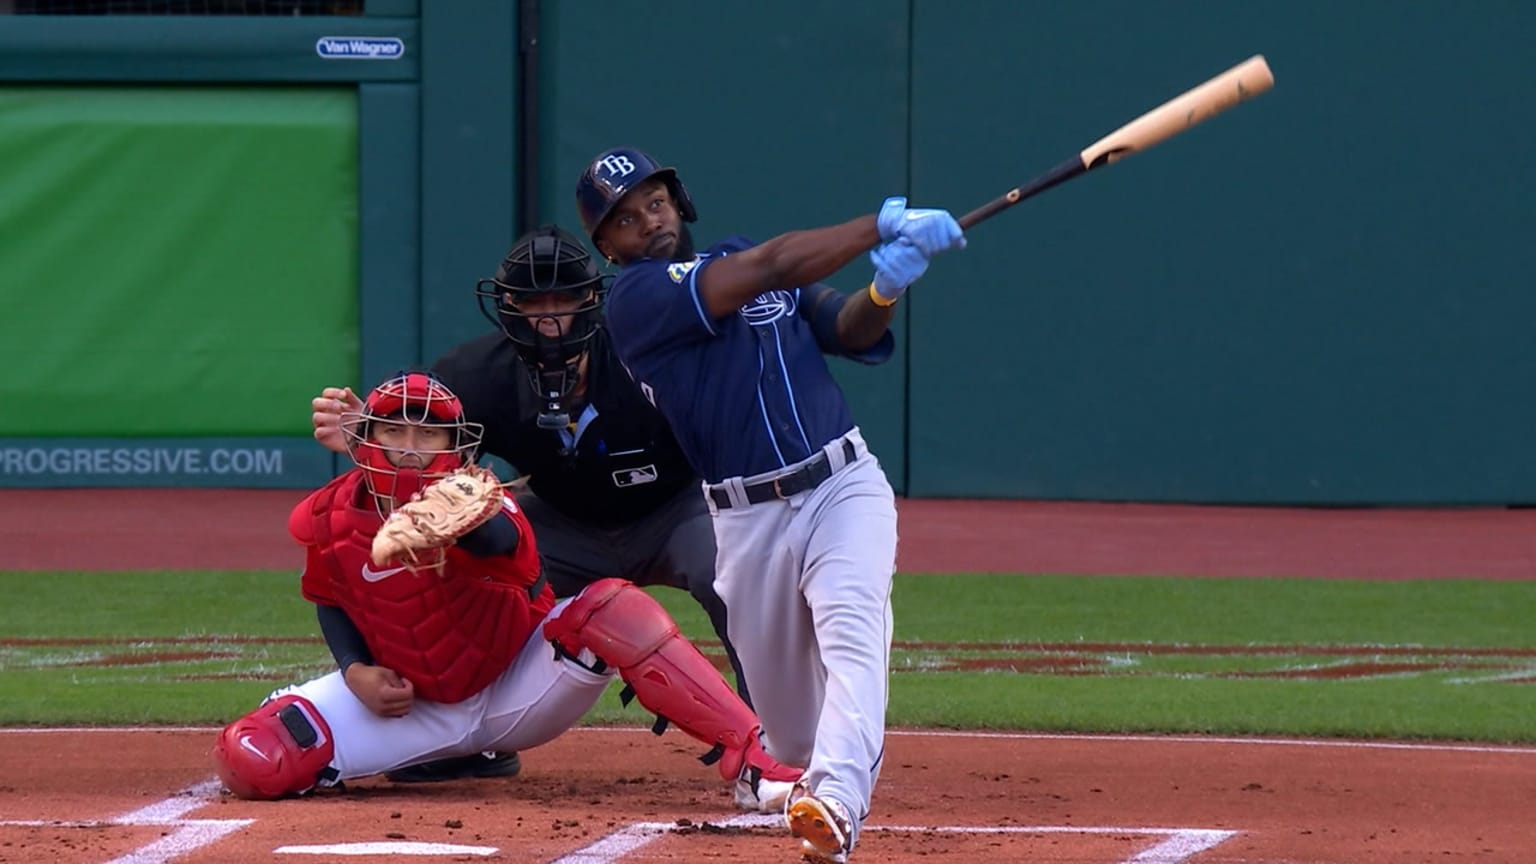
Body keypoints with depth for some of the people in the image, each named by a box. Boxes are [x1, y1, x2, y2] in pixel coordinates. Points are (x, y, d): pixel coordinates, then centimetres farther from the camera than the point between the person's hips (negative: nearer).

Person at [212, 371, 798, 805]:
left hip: (515, 690, -3)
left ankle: (749, 760, -34)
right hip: (409, 701, 3)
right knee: (249, 759, -19)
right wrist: (355, 671, -11)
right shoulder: (330, 523, -13)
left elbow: (499, 539, -51)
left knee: (611, 608, -32)